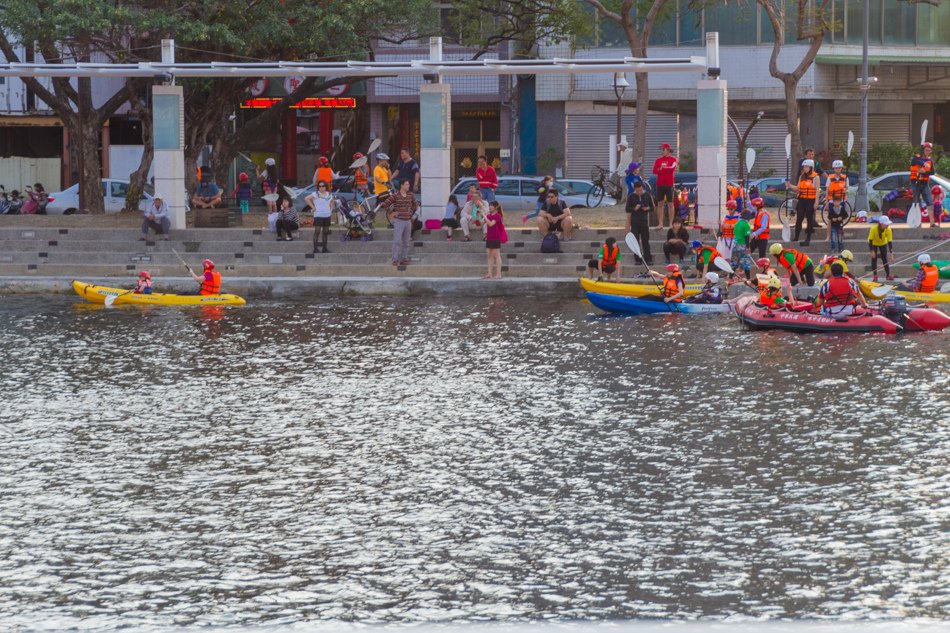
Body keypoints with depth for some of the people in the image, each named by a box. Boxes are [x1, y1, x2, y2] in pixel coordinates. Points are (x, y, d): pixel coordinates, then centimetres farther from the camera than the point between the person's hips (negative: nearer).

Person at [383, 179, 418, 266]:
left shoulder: (410, 195, 7)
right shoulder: (395, 196, -9)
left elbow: (415, 204, 23)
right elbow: (386, 203, -8)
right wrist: (390, 213, -6)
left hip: (408, 220, 6)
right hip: (398, 220, -6)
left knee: (406, 242, 9)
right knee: (397, 241, -11)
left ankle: (404, 259, 15)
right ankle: (395, 260, -9)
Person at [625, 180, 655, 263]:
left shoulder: (647, 196, 5)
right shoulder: (631, 197, 1)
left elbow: (652, 207, 10)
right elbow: (627, 209, 2)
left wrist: (647, 208, -11)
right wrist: (634, 209, -15)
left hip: (644, 221, 0)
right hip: (634, 222, 0)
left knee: (645, 241, 1)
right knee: (635, 241, 0)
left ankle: (648, 259, 2)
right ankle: (637, 259, 5)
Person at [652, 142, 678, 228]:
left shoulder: (672, 159, 1)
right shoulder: (658, 160, 11)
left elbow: (672, 168, -15)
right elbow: (654, 170, -2)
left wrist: (662, 168, -5)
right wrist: (667, 169, -10)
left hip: (669, 184, -4)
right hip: (660, 184, 4)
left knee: (670, 204, -1)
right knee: (660, 204, 4)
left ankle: (671, 223, 2)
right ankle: (660, 223, 7)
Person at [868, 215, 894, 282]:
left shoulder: (888, 229, -28)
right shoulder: (873, 228, -35)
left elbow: (890, 241, -23)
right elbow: (870, 240, -25)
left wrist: (891, 253, -25)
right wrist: (872, 251, -25)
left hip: (883, 243, 2)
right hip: (874, 243, -2)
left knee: (885, 259, -2)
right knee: (874, 259, -7)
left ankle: (888, 275, 6)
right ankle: (875, 276, 0)